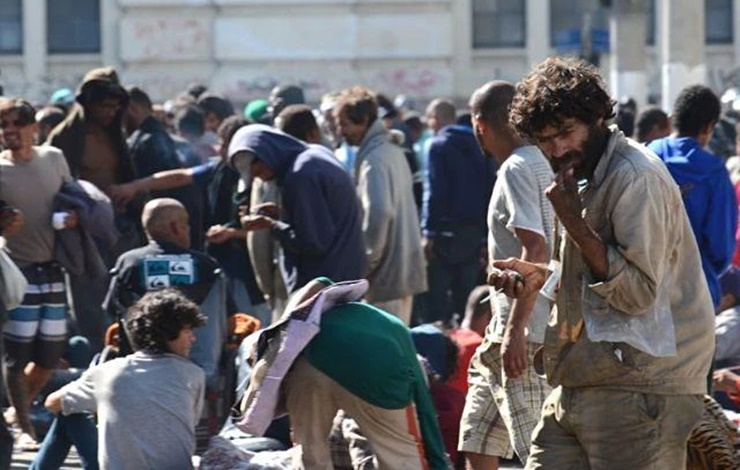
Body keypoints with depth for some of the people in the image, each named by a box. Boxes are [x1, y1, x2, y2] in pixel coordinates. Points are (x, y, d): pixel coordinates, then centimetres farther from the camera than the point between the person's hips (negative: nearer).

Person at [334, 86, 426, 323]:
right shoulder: (394, 152, 14)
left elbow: (379, 213, -25)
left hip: (385, 271, -9)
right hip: (406, 266, 9)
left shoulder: (373, 159, -15)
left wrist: (367, 261, -16)